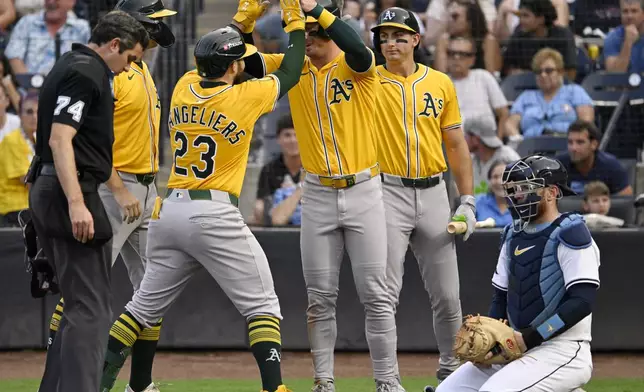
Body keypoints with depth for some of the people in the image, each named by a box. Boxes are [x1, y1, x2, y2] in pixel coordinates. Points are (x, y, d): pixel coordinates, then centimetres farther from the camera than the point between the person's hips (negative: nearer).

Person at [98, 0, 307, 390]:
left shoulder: (185, 87, 5)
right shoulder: (245, 96, -9)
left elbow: (220, 65, 26)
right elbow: (291, 73, 7)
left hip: (169, 211, 6)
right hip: (215, 215, -6)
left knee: (147, 304, 16)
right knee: (262, 304, 1)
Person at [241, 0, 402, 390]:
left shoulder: (356, 66, -8)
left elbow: (358, 50, -31)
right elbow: (250, 63, -6)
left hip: (363, 192, -3)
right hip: (318, 196, 3)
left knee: (375, 294, -1)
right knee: (320, 297, 7)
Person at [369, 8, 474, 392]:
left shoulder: (441, 83, 7)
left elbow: (457, 145, 9)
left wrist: (468, 202, 4)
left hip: (433, 192, 2)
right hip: (388, 193, -2)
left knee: (446, 295, 6)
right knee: (386, 294, -7)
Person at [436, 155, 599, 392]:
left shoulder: (569, 234, -10)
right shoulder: (514, 235, 14)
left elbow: (583, 301, -19)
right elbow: (501, 296, 20)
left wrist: (529, 339, -21)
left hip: (562, 351, -9)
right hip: (517, 347, 9)